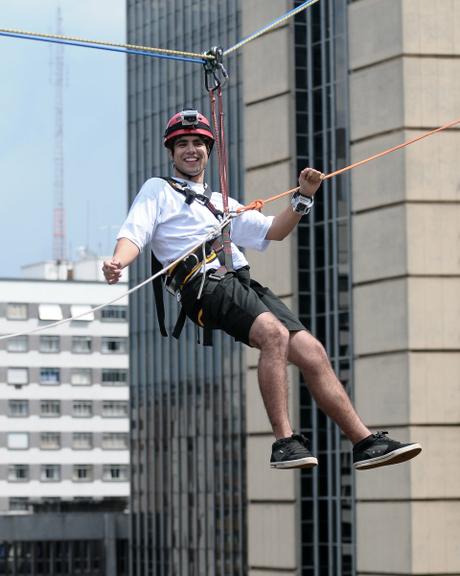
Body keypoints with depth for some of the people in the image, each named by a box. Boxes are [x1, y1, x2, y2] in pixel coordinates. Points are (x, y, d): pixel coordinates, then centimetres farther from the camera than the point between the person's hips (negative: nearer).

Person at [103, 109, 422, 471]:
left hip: (244, 282, 6)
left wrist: (304, 198, 9)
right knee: (274, 333, -31)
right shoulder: (158, 190, 20)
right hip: (203, 283, -6)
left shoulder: (222, 204, 34)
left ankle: (366, 442, -6)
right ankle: (285, 444, -35)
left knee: (312, 351, -8)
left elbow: (272, 232, 26)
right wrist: (117, 263, -18)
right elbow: (134, 235, 5)